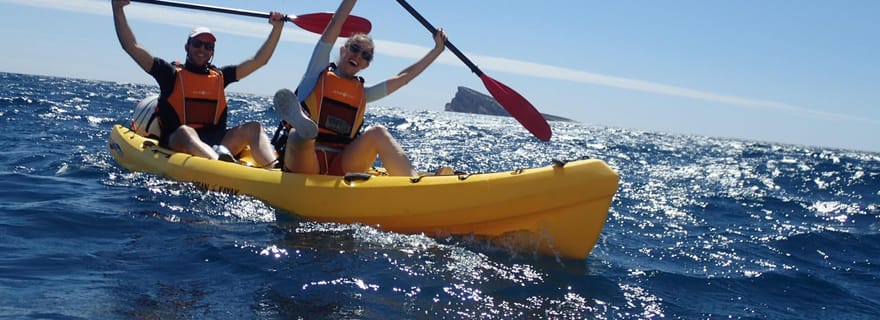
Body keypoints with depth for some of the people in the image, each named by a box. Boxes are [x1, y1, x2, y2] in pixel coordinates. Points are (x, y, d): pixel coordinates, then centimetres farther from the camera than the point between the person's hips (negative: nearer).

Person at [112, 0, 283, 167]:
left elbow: (259, 60, 21)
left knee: (253, 127, -18)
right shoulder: (172, 74, 11)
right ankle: (221, 162, -70)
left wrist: (277, 27, 15)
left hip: (215, 144, 4)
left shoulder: (219, 76, 20)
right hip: (177, 143, -4)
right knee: (185, 131, -37)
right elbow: (131, 46, 6)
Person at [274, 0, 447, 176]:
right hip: (305, 165, -3)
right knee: (299, 136, -37)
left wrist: (438, 49, 27)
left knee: (377, 132, -23)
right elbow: (335, 24, 6)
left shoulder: (362, 94, 21)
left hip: (341, 168, 3)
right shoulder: (318, 74, 12)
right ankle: (302, 126, -75)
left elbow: (404, 77, 24)